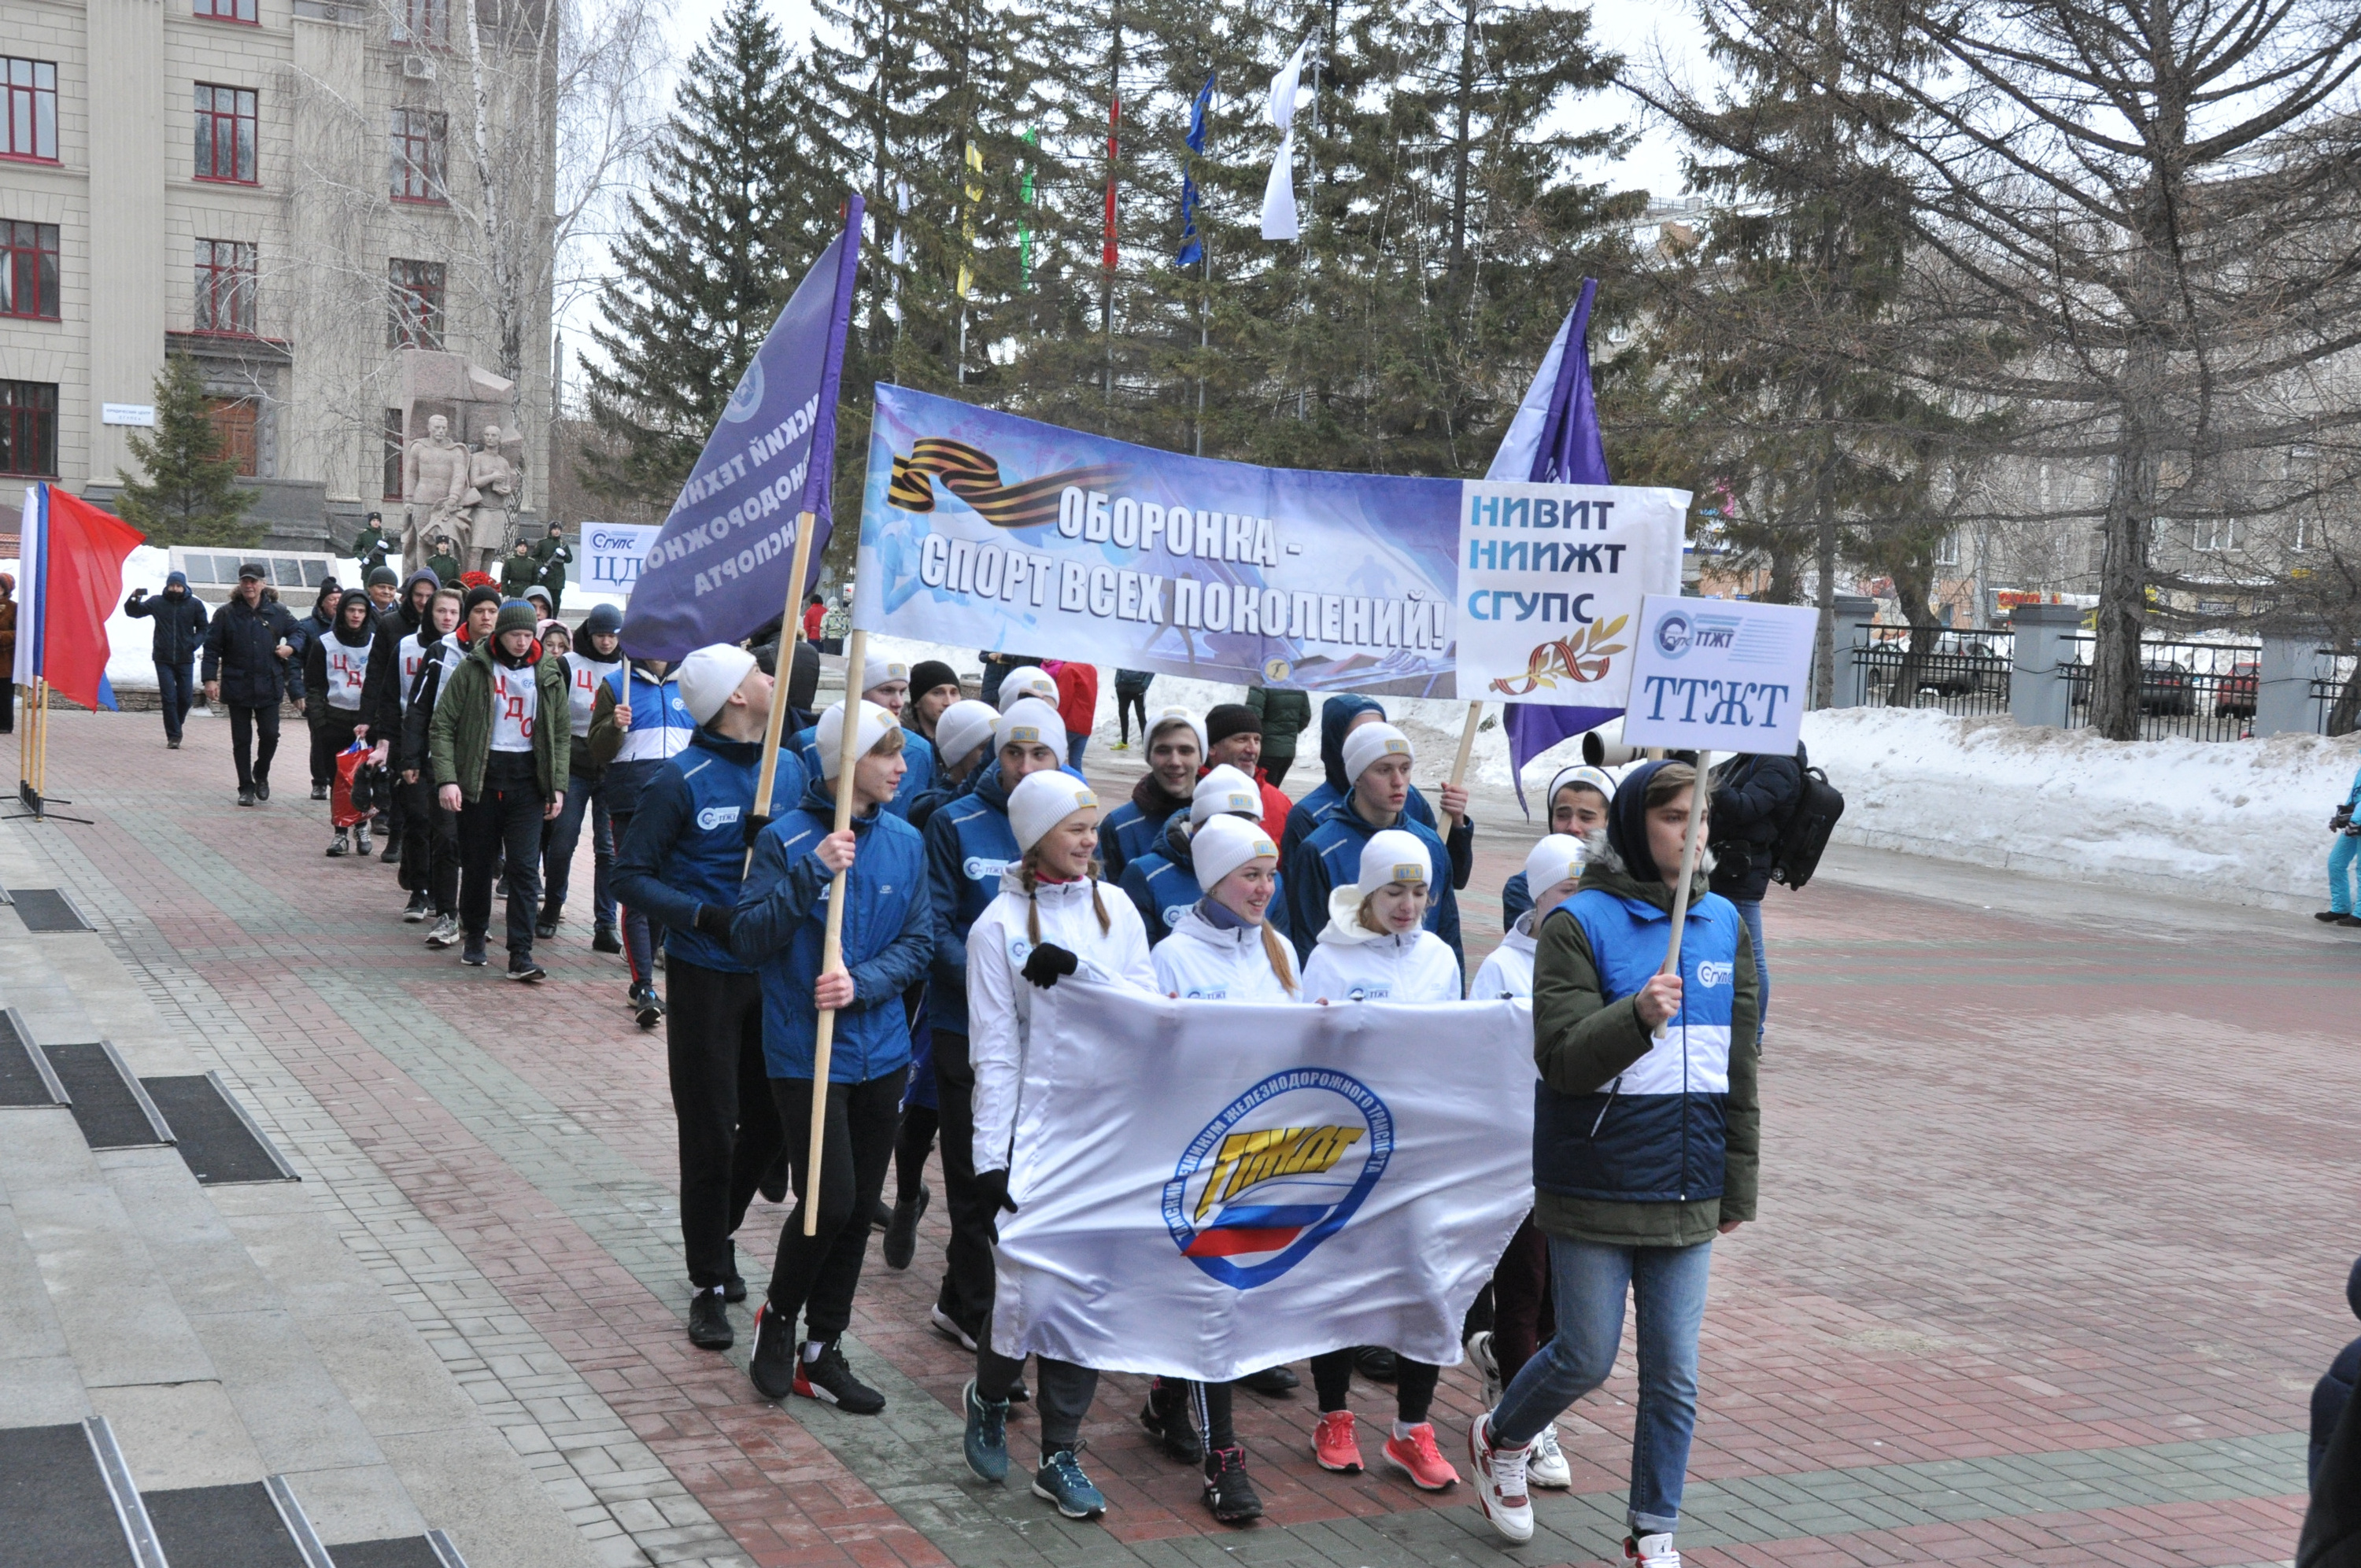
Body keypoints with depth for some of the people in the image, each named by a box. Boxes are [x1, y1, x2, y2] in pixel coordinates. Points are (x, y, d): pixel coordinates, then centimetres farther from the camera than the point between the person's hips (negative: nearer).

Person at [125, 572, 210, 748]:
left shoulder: (195, 605, 1)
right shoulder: (157, 602, 2)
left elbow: (203, 629, 8)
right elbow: (133, 612, 10)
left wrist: (194, 643, -10)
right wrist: (134, 600, -12)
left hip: (185, 660, 1)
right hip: (163, 659, -1)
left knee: (185, 698, 4)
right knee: (169, 698, -4)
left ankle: (176, 726, 29)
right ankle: (173, 736, 0)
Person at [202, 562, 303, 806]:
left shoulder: (277, 613, 3)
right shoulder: (227, 614, -1)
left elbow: (298, 631, 18)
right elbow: (212, 648, 0)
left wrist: (290, 646, -3)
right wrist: (210, 678, -8)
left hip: (269, 686, 1)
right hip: (237, 686, -1)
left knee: (270, 735, -3)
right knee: (241, 740, 5)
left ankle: (261, 774, 24)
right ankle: (246, 788, 16)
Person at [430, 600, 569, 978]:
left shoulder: (549, 676, 7)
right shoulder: (473, 670, -2)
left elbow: (562, 735, 13)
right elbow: (442, 726, -3)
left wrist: (557, 786, 4)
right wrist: (446, 779, -13)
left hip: (528, 781, 1)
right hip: (479, 778, -1)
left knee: (524, 868, -6)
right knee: (477, 865, 8)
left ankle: (521, 954, -7)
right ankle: (475, 939, 27)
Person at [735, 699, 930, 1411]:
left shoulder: (905, 842, 3)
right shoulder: (787, 838, -9)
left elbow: (918, 944, 3)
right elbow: (750, 939, -13)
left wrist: (862, 983, -15)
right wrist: (812, 872, -24)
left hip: (881, 1051, 5)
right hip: (804, 1051, -5)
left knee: (858, 1207, 9)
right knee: (829, 1201, -10)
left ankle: (820, 1351, 23)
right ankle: (778, 1314, 18)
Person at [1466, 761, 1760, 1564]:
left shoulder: (1724, 922, 7)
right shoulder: (1579, 923, -8)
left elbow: (1739, 1061, 11)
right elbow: (1561, 1055, -14)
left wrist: (1737, 1184, 12)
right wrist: (1638, 1015, -32)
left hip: (1687, 1190, 4)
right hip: (1596, 1188, -4)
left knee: (1674, 1375, 6)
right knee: (1586, 1360, 5)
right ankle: (1499, 1439, 34)